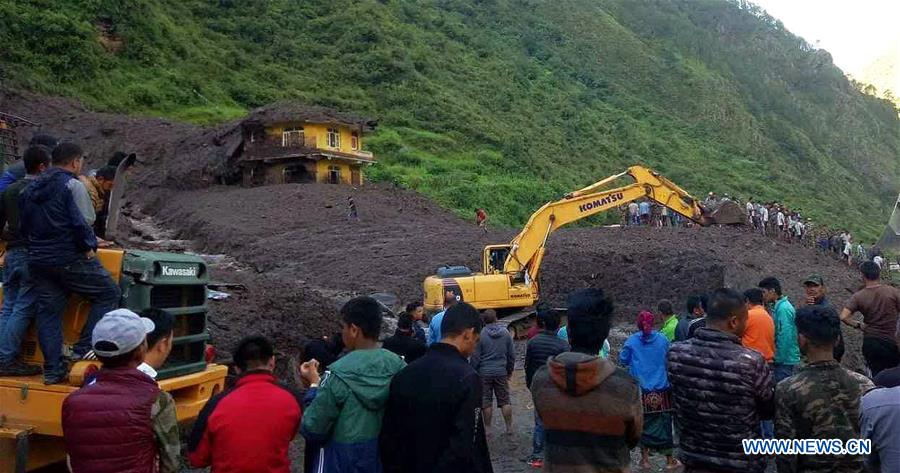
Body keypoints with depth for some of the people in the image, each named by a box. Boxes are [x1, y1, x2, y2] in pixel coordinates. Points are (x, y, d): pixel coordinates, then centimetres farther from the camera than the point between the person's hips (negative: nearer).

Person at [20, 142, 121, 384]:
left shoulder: (31, 189, 14)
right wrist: (89, 246, -4)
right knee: (108, 293, 4)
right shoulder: (72, 186, -11)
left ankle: (52, 369, 13)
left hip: (38, 261, 8)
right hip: (70, 259, -8)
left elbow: (23, 226, 18)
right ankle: (84, 348, 0)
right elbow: (82, 223, -17)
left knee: (48, 311, 10)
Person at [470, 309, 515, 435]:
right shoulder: (506, 333, -2)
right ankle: (509, 427, 15)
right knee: (505, 400, 11)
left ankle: (487, 428, 15)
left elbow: (475, 357, -10)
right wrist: (510, 370, 18)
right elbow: (512, 354, 5)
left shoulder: (480, 335, -12)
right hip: (501, 372, 3)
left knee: (486, 401, 7)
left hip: (484, 373, -3)